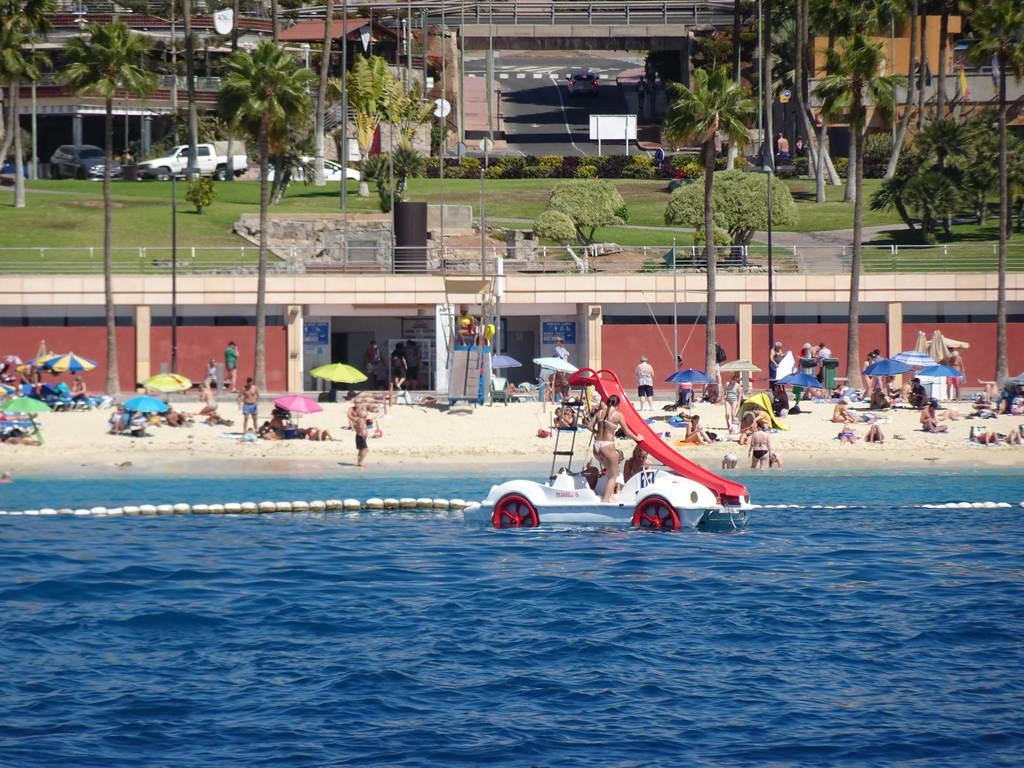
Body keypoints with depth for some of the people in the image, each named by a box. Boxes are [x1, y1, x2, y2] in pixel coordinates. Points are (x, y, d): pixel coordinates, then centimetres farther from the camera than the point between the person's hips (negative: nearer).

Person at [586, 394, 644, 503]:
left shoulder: (600, 412, 8)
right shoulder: (618, 415, -5)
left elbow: (589, 426, 8)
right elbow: (627, 432, 0)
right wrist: (637, 438, 17)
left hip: (597, 445, 6)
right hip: (607, 445, -6)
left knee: (611, 471, 24)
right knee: (613, 475, 7)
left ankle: (611, 497, 18)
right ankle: (605, 500, -1)